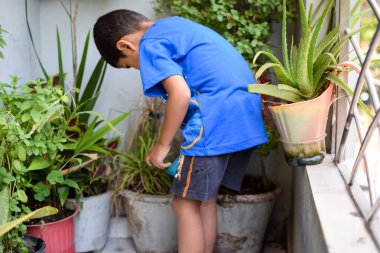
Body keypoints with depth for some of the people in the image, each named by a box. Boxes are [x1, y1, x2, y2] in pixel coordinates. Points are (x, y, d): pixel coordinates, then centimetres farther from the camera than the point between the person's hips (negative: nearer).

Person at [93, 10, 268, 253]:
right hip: (247, 117, 9)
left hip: (216, 121, -9)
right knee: (205, 199, 16)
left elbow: (180, 94, -19)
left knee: (186, 204, 1)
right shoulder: (175, 24, 23)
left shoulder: (150, 44, -5)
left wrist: (162, 145, -7)